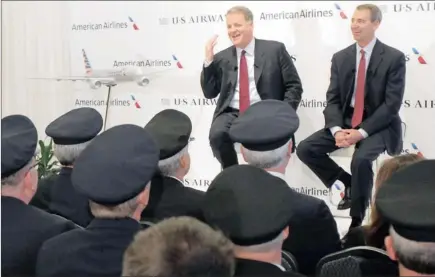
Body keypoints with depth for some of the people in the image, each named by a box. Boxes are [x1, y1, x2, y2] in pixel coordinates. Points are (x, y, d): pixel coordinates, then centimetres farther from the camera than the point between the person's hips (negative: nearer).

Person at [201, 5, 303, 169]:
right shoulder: (222, 58, 14)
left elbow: (294, 86, 3)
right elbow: (209, 93, 11)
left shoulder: (275, 49, 5)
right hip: (231, 114, 2)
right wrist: (208, 61, 1)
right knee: (217, 134, -30)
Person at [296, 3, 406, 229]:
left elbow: (391, 104, -13)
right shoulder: (340, 57, 5)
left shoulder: (394, 58, -8)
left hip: (378, 125, -5)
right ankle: (349, 183, 8)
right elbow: (332, 99, 2)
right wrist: (337, 130, -18)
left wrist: (362, 132, -23)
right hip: (345, 122, 5)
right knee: (305, 149, -12)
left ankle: (357, 221, -14)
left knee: (361, 159, -34)